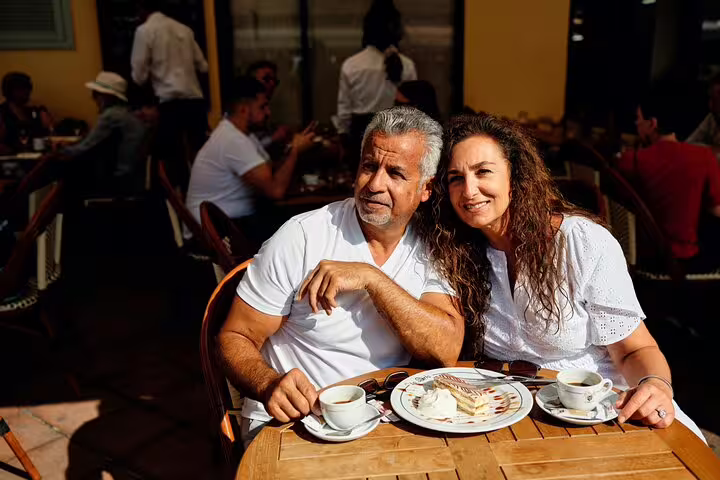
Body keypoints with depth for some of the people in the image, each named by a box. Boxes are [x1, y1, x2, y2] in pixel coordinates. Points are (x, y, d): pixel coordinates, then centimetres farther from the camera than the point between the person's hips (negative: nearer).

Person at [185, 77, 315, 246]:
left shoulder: (240, 132, 8)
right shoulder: (233, 140, -23)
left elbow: (270, 173, 8)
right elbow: (276, 190, -29)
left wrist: (295, 148, -7)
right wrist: (295, 150, -15)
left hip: (236, 218, 10)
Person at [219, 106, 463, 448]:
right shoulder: (302, 238, -11)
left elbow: (447, 352, -15)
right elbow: (235, 338, -7)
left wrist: (371, 278, -23)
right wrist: (269, 385, -29)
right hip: (288, 421, -3)